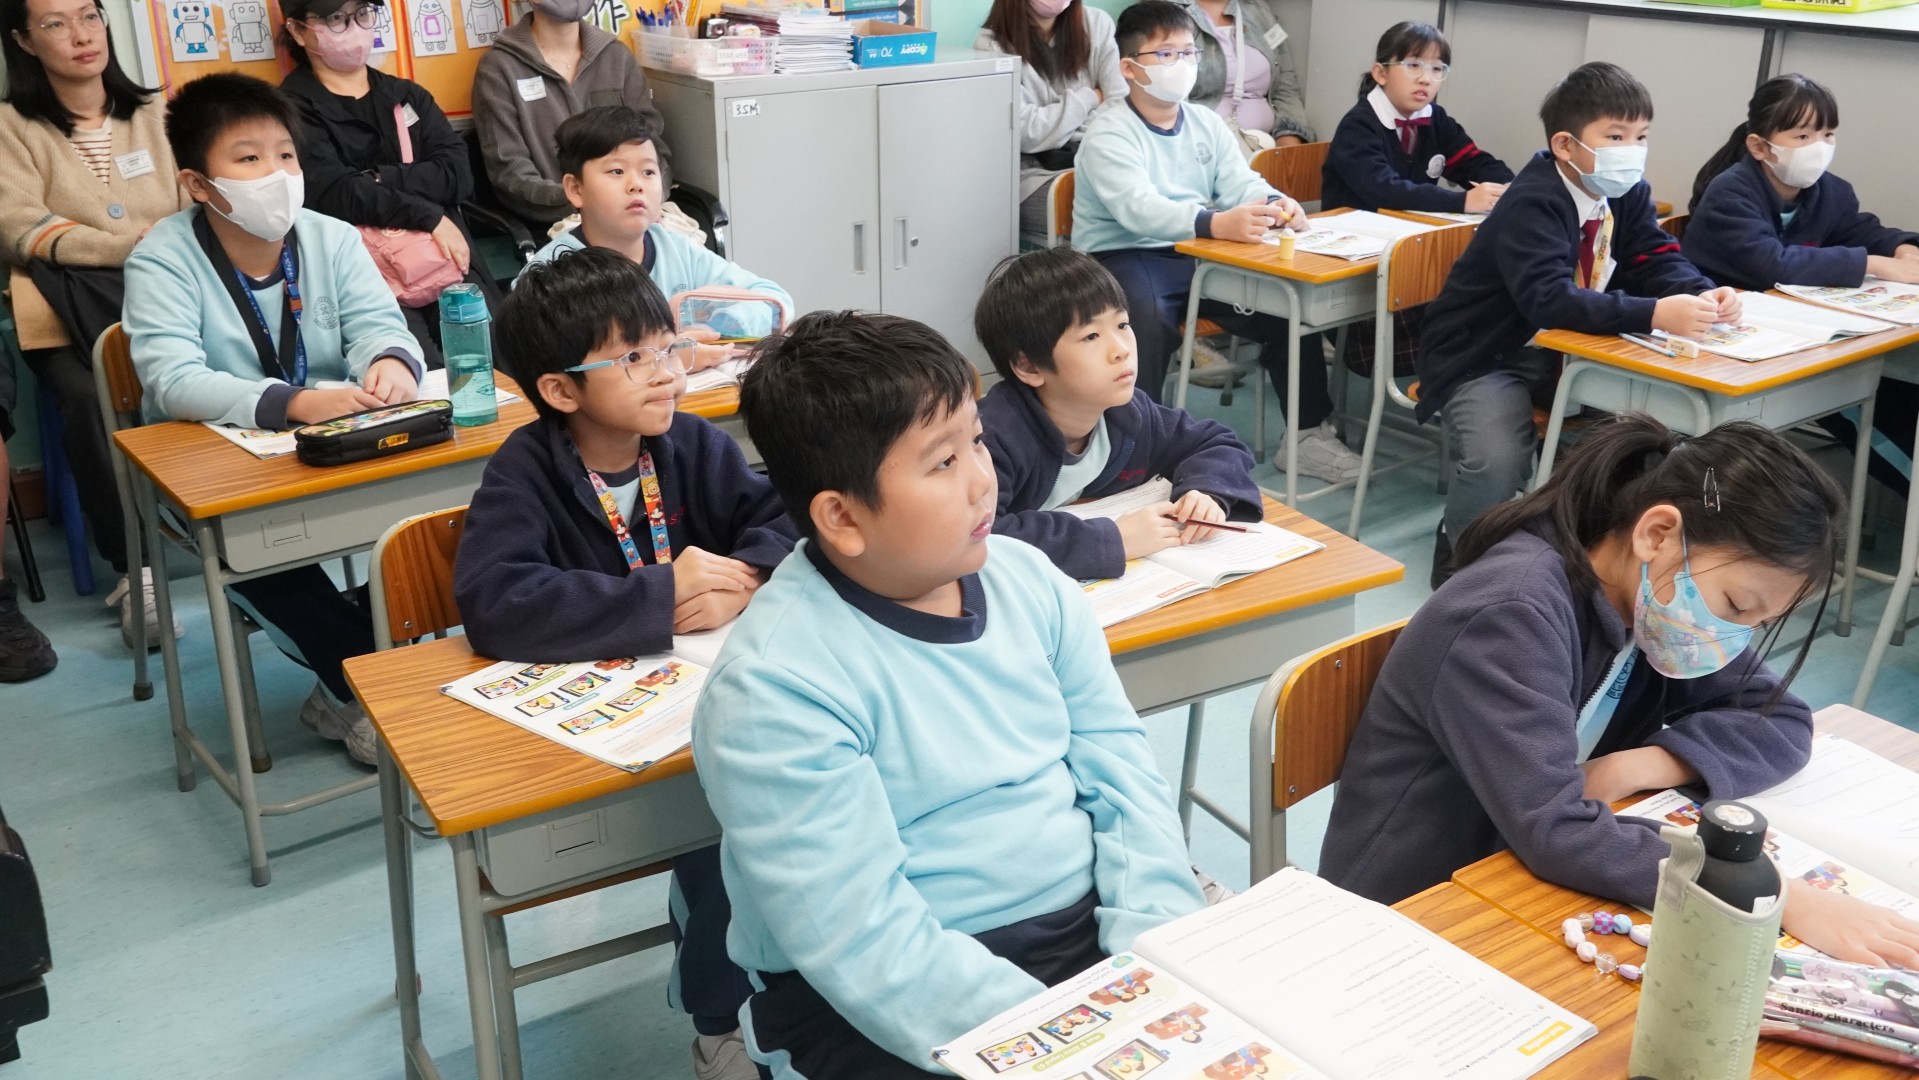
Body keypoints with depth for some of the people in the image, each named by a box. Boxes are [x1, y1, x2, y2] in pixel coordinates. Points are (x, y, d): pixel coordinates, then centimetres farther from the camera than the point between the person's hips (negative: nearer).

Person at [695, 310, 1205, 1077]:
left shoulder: (1026, 577, 3)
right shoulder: (774, 686, -18)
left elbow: (1121, 772, 4)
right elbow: (866, 945, -22)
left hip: (1090, 930, 6)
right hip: (892, 1011, -6)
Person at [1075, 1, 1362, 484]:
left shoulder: (1206, 123, 10)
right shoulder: (1108, 133, -13)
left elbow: (1241, 183, 1)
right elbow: (1137, 207, -30)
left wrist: (1276, 205, -25)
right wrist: (1215, 223, -47)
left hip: (1199, 254, 6)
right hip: (1124, 257, -6)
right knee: (1150, 321, -38)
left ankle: (1308, 433, 3)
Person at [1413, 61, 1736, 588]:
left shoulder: (1628, 193, 2)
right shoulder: (1534, 203, -25)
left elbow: (1657, 261, -1)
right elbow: (1549, 299, -38)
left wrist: (1701, 295, -25)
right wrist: (1654, 315, -47)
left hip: (1560, 352, 8)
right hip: (1483, 357, -7)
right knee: (1500, 459, -32)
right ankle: (1458, 561, -2)